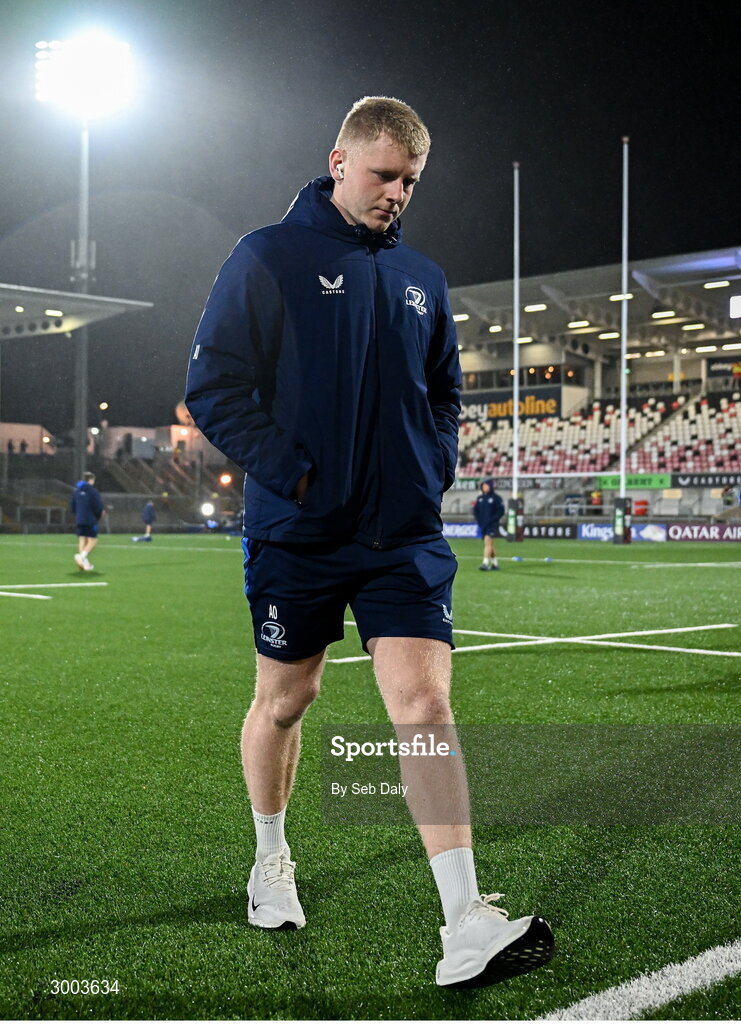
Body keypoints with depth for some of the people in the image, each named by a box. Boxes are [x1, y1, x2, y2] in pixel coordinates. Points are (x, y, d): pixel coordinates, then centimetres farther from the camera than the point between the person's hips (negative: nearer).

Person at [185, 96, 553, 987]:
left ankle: (465, 925, -10)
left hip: (404, 535, 3)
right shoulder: (267, 259, -3)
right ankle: (271, 861, 38)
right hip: (294, 535, -2)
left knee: (424, 703, -10)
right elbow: (213, 387, -7)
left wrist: (433, 469, 6)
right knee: (285, 700, 13)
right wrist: (287, 471, -14)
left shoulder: (422, 279, 12)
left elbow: (444, 392, 23)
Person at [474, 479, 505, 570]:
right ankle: (495, 563, 23)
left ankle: (485, 563, -24)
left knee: (488, 542, -18)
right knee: (489, 545, 12)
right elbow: (475, 510, 17)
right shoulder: (480, 498, 10)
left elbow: (501, 511, -9)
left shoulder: (496, 498, -6)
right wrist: (479, 520, 3)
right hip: (482, 525, 6)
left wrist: (491, 520, -15)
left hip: (492, 525, -6)